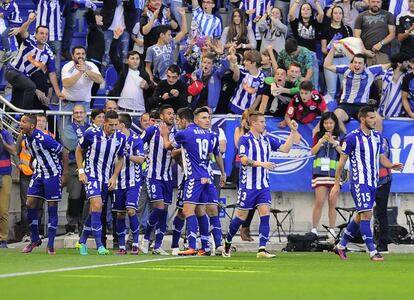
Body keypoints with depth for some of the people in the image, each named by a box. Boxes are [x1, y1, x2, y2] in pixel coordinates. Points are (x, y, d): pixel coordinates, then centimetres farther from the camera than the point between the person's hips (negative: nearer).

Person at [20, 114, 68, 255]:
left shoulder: (43, 139, -25)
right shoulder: (25, 138, -2)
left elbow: (63, 152, -17)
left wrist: (64, 174, -14)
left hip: (53, 174, -7)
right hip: (39, 173, 7)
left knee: (52, 208, -3)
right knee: (30, 204, -1)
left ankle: (50, 245, 2)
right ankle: (34, 240, 13)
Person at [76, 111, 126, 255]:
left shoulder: (120, 138, -5)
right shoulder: (91, 134, -16)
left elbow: (120, 159, 10)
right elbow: (79, 151, 1)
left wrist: (114, 177, 0)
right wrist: (81, 172, -5)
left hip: (107, 179, 5)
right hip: (91, 176, -5)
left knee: (94, 211, 11)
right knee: (97, 206, -20)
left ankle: (82, 242, 28)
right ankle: (99, 245, -18)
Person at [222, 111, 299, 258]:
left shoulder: (267, 140, 9)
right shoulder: (245, 139, -9)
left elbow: (285, 148, 9)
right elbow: (244, 160, -19)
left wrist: (293, 133, 0)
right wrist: (262, 164, -30)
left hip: (263, 185, 5)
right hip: (248, 185, -5)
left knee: (265, 215, -9)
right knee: (241, 216, 3)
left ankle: (262, 249, -10)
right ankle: (227, 243, 24)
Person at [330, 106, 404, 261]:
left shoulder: (377, 136, 10)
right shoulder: (352, 138, -9)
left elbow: (382, 158, 17)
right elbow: (342, 161, -4)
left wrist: (392, 166, -5)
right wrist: (337, 184, -4)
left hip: (373, 183, 7)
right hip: (359, 182, -7)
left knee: (360, 216, 12)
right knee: (366, 214, -14)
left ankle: (341, 246, 25)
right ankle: (372, 252, -14)